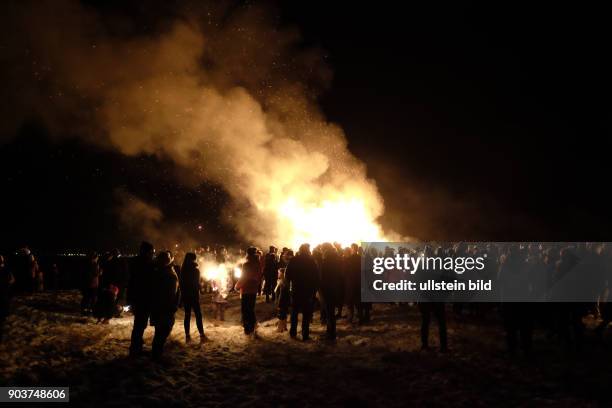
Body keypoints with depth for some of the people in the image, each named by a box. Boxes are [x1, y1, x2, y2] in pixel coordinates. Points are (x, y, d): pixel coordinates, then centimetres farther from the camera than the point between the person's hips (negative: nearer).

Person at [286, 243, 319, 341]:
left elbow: (287, 275, -4)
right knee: (306, 314, 4)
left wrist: (290, 283, 11)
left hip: (296, 290, 2)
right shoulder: (312, 262, -6)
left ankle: (293, 332, 20)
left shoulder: (293, 261, -4)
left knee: (294, 312, 15)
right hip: (308, 291, -1)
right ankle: (305, 334, 3)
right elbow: (316, 277, -4)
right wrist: (314, 290, 3)